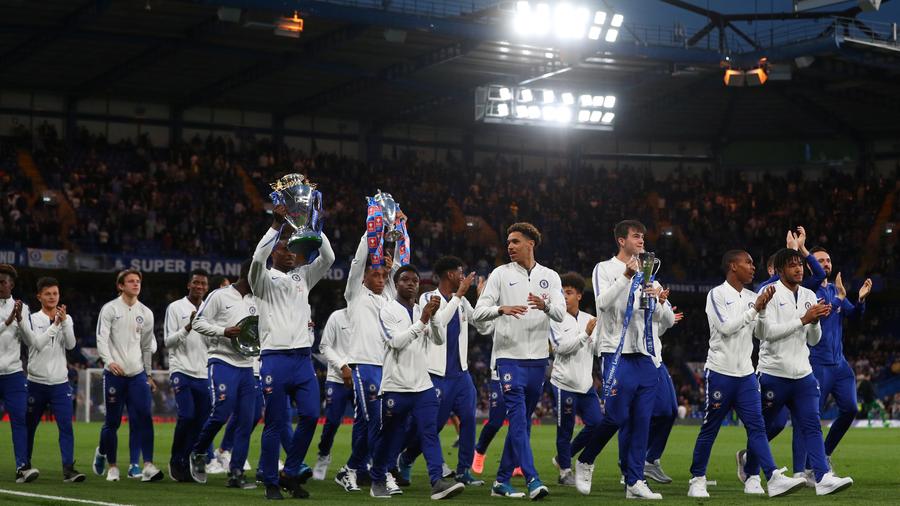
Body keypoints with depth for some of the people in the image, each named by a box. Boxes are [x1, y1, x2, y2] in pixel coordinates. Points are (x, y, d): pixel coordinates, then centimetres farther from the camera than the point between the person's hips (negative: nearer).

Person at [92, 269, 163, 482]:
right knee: (112, 422, 3)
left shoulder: (145, 313, 13)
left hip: (137, 373, 3)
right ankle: (112, 466, 22)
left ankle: (148, 466, -15)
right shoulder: (110, 309, 0)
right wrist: (109, 361, -25)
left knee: (144, 418, -12)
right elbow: (101, 339, -8)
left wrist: (149, 375, 20)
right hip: (114, 373, -3)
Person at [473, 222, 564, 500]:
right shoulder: (501, 274, 3)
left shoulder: (550, 277, 9)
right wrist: (501, 309, -24)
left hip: (538, 359, 4)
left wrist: (546, 305, -27)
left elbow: (560, 313, -4)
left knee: (523, 421, 9)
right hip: (509, 356, -3)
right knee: (518, 418, -14)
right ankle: (532, 480, -19)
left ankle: (502, 480, 17)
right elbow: (478, 312, -3)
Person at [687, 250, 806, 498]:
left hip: (746, 374, 5)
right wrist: (755, 309, -17)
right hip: (720, 373, -5)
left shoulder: (751, 297, 12)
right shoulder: (717, 295, -7)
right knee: (710, 429, 2)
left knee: (757, 427, -4)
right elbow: (726, 327, -17)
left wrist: (763, 309, -8)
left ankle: (774, 478, -13)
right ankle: (697, 479, 14)